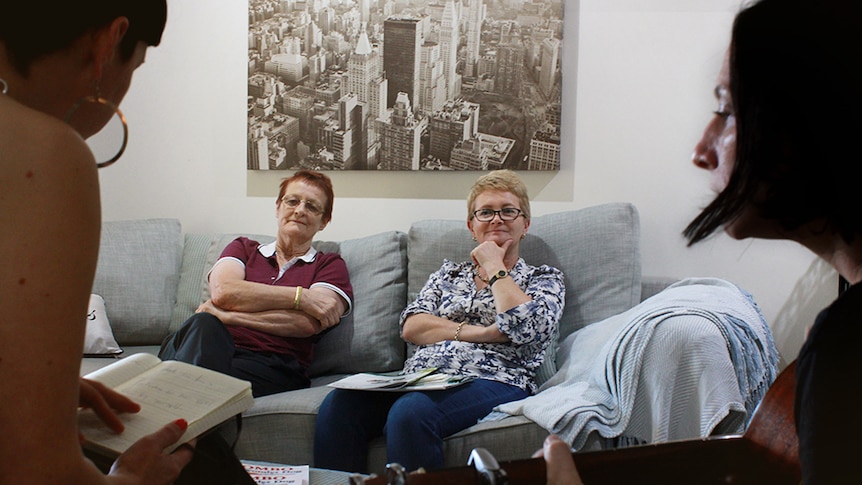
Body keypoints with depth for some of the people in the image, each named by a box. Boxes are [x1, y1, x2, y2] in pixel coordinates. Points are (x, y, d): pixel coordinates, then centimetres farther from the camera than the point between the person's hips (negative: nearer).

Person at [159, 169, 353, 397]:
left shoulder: (330, 265, 20)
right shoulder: (243, 248, 28)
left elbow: (309, 323, -2)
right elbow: (222, 291, 2)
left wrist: (229, 316, -6)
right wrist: (301, 297, -4)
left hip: (271, 365, -2)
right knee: (204, 325, -35)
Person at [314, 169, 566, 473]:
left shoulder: (545, 278, 16)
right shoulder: (449, 274, 26)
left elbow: (526, 327, -7)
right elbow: (411, 327, 9)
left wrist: (493, 266, 5)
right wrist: (476, 332, -5)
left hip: (492, 382, -4)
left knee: (410, 411, -36)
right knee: (339, 404, -26)